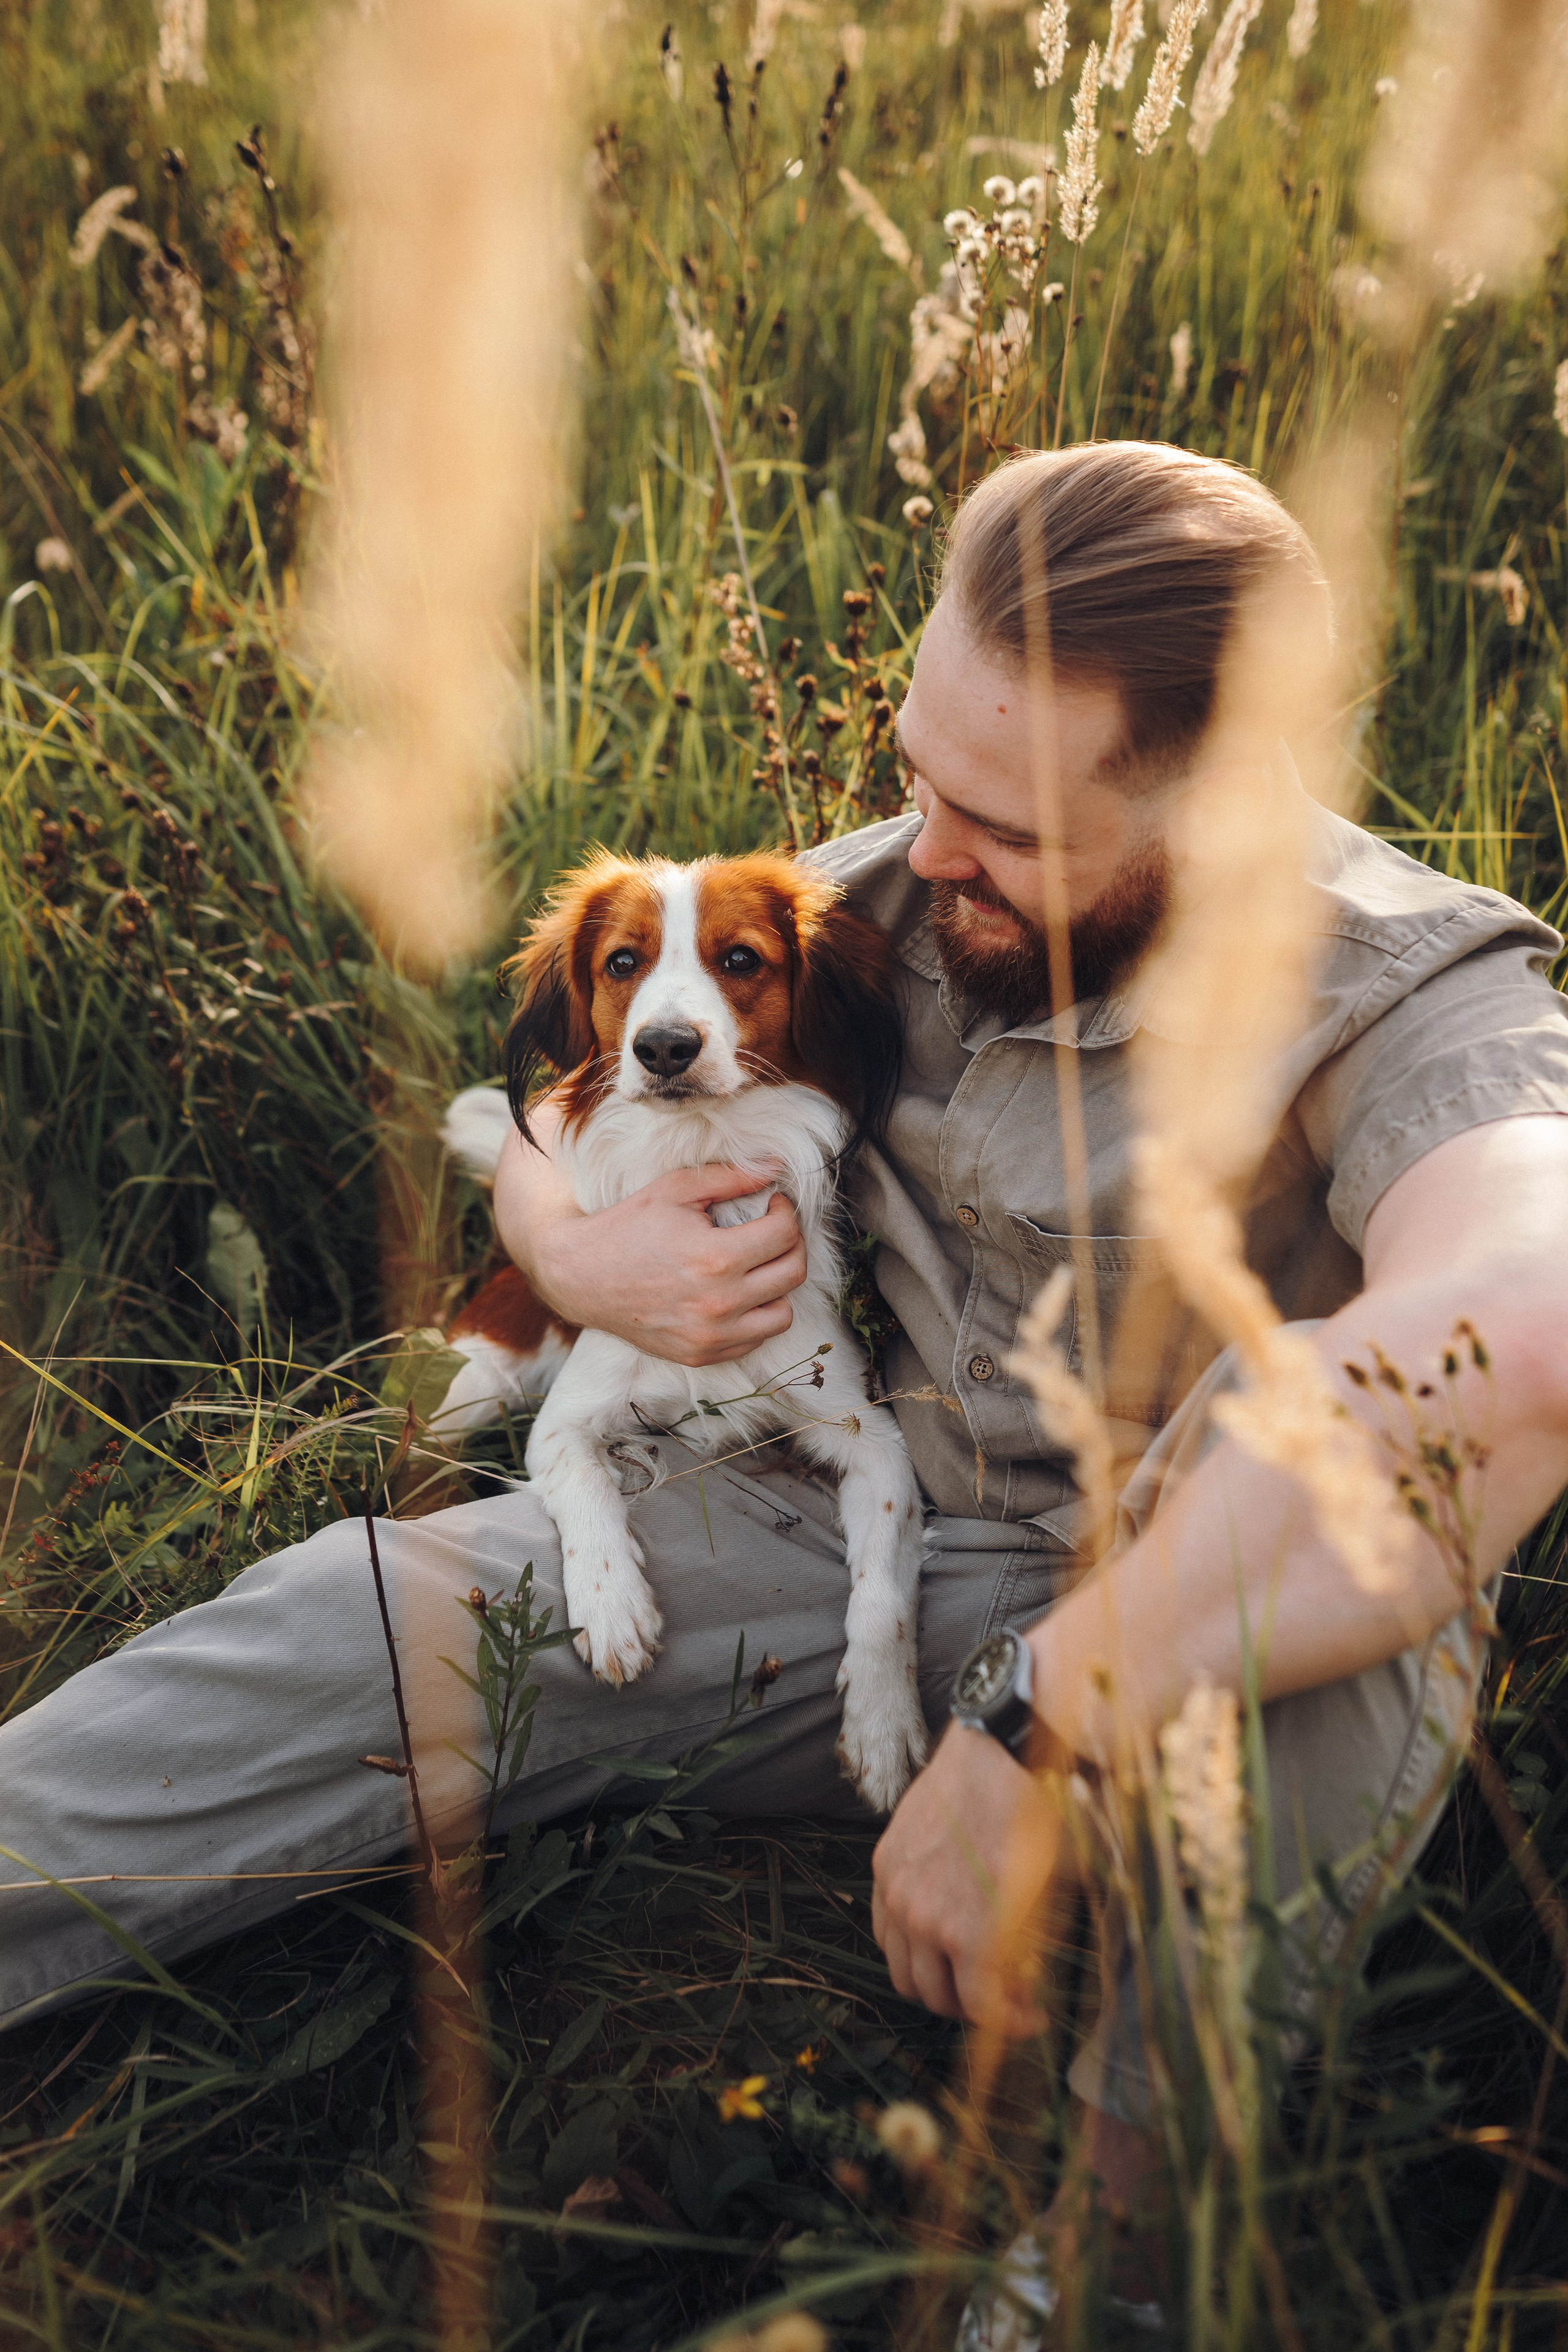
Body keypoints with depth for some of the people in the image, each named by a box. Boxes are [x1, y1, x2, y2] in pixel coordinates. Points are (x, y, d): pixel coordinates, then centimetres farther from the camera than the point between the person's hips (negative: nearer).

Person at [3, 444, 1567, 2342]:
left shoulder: (1414, 996, -21)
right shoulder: (891, 889, -3)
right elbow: (549, 1102, 12)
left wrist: (1029, 1729, -46)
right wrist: (570, 1253, -13)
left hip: (1199, 1613, -4)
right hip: (843, 1525, 5)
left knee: (1305, 1416, -38)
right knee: (355, 1623, -14)